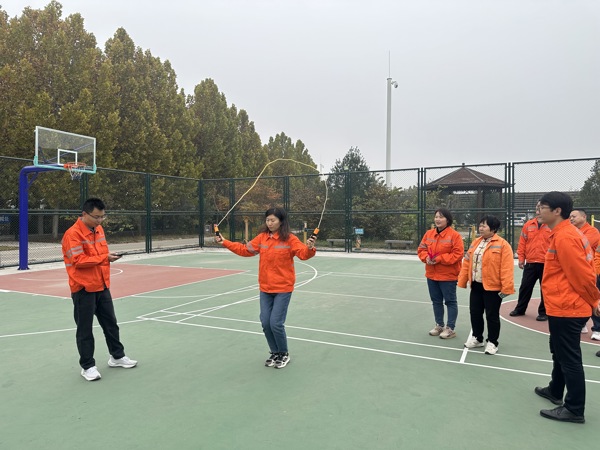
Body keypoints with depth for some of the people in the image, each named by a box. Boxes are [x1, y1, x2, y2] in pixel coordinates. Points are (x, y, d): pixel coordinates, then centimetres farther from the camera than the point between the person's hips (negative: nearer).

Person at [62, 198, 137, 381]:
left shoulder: (99, 229, 8)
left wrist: (109, 257, 0)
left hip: (102, 286, 8)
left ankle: (117, 356, 31)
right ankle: (87, 366, 18)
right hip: (83, 289, -7)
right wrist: (104, 258, -24)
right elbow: (78, 261, -22)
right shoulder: (73, 234, -16)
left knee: (111, 323, 16)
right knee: (85, 330, 5)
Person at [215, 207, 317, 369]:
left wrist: (309, 248, -44)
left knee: (276, 323, -5)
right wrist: (225, 243, 4)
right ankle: (275, 353, 30)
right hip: (265, 288, 5)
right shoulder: (262, 237, 2)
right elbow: (245, 250, 9)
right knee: (265, 323, 8)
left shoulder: (290, 239, -12)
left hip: (283, 288, -5)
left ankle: (284, 354, 20)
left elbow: (303, 254, -22)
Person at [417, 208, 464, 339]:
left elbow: (457, 254, -17)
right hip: (431, 274, 6)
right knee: (436, 301, 16)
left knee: (450, 301, 5)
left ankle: (450, 328, 15)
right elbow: (421, 249, 10)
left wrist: (439, 259, -21)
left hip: (448, 275, -6)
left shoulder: (454, 235, -12)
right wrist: (426, 257, -12)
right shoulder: (428, 234, 6)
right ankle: (439, 325, 30)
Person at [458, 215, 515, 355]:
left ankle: (492, 342, 21)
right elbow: (467, 263, 12)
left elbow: (506, 269, -17)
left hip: (492, 287, -7)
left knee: (492, 315, 5)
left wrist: (506, 288, -19)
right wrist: (462, 281, 10)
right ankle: (477, 338, 32)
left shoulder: (502, 245, -13)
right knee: (475, 313, 15)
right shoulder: (476, 242, 9)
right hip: (476, 285, 7)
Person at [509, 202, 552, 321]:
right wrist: (521, 259, 3)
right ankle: (520, 309, 24)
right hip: (530, 263, 3)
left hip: (546, 264, -3)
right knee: (525, 287, 11)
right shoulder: (528, 225, 6)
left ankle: (544, 312, 19)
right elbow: (522, 243, 7)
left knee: (545, 289, 7)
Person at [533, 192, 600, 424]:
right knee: (559, 352, 23)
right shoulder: (562, 234, 11)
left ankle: (575, 410, 13)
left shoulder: (564, 237, -22)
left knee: (569, 358, 1)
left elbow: (581, 275, -19)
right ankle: (555, 391, 39)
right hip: (564, 306, 11)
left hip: (566, 308, -11)